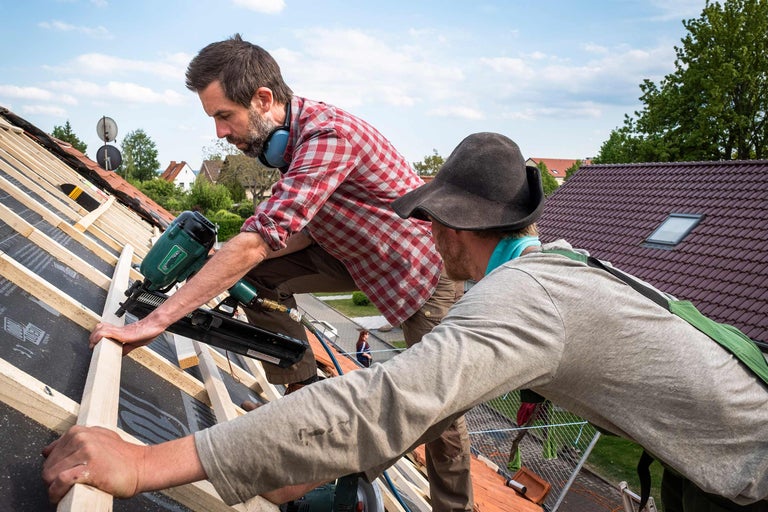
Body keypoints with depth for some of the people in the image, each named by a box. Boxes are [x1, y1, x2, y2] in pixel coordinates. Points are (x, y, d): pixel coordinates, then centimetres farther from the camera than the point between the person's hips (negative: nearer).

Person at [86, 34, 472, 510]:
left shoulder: (327, 135, -33)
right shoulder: (288, 136, -3)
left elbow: (258, 241, -40)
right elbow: (305, 230, 0)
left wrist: (154, 322, -38)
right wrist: (229, 272, -14)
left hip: (429, 263, -8)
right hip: (354, 250, 8)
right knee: (260, 276, -4)